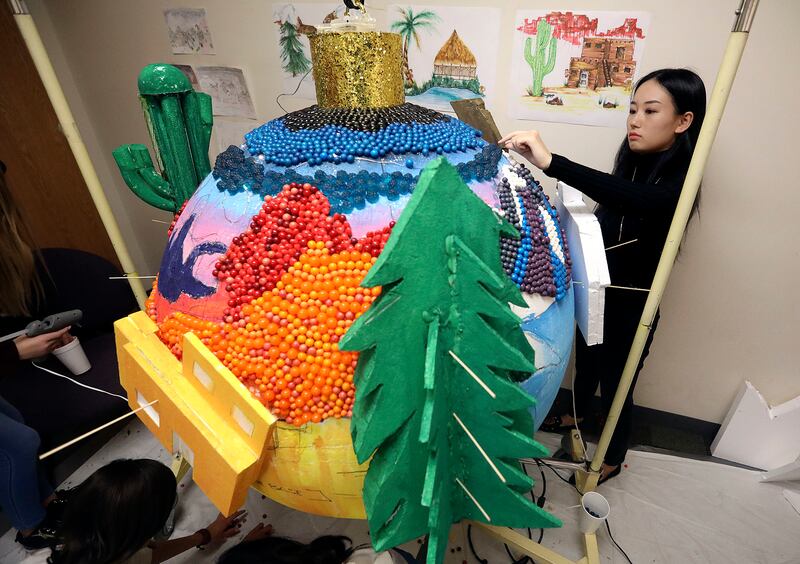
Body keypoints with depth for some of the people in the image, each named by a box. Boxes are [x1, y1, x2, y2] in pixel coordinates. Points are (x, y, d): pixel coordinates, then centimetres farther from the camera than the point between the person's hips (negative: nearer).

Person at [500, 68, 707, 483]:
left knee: (615, 383, 12)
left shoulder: (680, 180, -21)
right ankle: (577, 415, 55)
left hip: (631, 304, -6)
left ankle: (613, 459, 39)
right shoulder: (634, 162, 0)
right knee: (585, 360, 26)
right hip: (597, 289, 6)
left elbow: (638, 200, -44)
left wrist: (551, 162, -53)